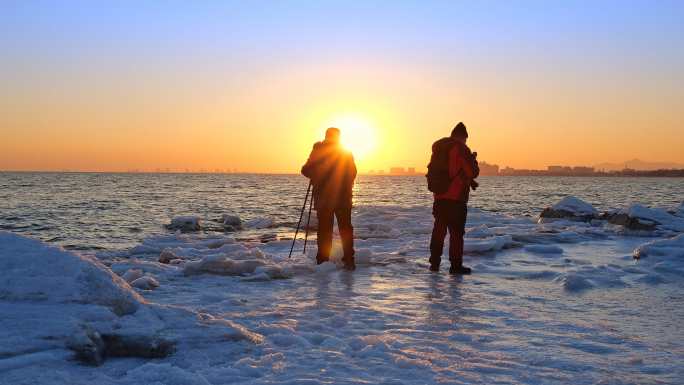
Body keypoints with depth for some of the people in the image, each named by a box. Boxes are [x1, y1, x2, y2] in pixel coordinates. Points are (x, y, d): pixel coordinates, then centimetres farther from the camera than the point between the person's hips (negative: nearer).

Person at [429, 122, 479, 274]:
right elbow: (473, 172, -10)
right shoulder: (462, 149, -11)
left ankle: (434, 263, 17)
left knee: (439, 230, 13)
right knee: (456, 231, -2)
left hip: (439, 197, 6)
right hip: (456, 198, -6)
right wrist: (473, 160, 13)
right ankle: (456, 266, -2)